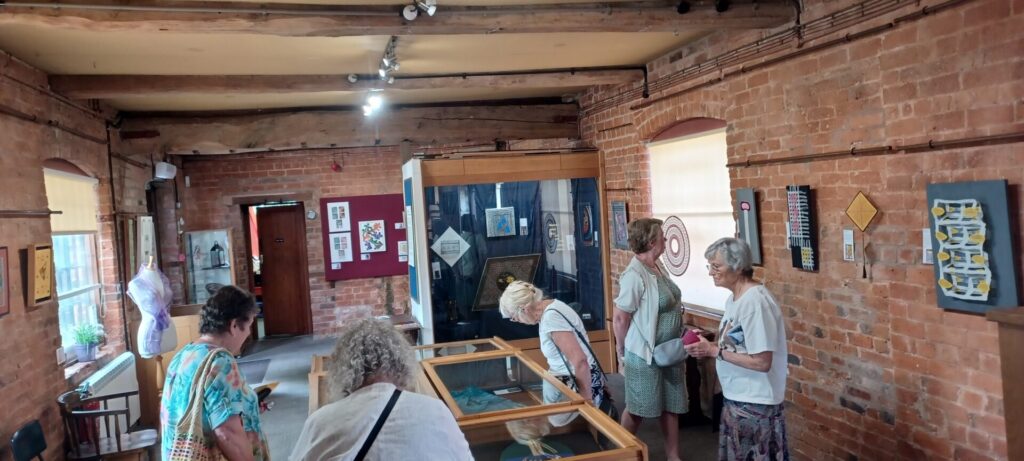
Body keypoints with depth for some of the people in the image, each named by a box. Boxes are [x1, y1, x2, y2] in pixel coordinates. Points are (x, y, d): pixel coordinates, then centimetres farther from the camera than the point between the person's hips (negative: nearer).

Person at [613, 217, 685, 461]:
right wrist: (622, 352, -7)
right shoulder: (634, 275, -24)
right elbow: (619, 318, -20)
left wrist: (678, 343, 17)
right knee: (637, 409, 9)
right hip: (645, 354, -8)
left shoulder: (658, 266, 3)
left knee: (671, 406, 16)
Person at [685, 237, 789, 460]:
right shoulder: (734, 299, 7)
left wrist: (715, 351, -22)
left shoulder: (755, 301, -23)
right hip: (736, 399, 9)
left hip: (755, 404, -9)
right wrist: (707, 345, -3)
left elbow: (762, 362, -26)